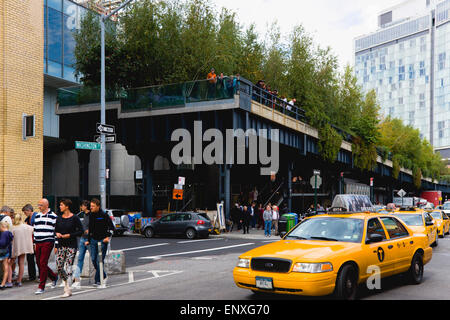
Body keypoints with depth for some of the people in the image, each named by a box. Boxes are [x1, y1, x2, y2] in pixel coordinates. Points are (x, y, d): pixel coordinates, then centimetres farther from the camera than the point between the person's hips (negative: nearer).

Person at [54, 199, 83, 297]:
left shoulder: (74, 218, -6)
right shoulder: (59, 218, 9)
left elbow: (80, 231, -6)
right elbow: (56, 230, 19)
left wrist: (69, 235, -14)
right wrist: (57, 233, -3)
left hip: (71, 245, -5)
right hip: (61, 245, 5)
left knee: (68, 266, -8)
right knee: (59, 267, 1)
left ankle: (68, 290, -4)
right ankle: (66, 283, 24)